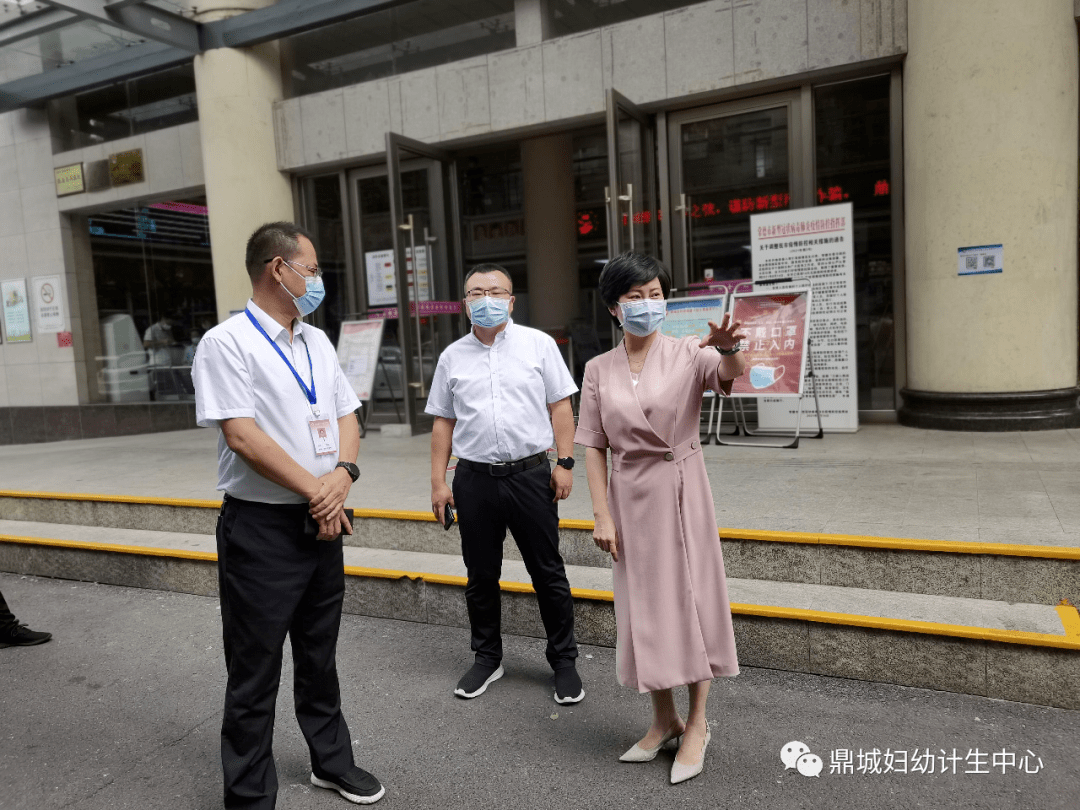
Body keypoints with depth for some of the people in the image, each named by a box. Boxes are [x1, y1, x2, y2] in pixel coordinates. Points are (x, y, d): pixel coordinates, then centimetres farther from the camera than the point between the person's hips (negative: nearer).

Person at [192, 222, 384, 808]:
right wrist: (316, 491, -16)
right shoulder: (227, 343, -11)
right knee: (255, 671, 7)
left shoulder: (317, 342, 11)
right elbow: (242, 436, -19)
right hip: (262, 527, -7)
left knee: (320, 656, 21)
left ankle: (331, 761, 40)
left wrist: (342, 474, -9)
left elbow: (346, 417, 11)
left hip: (323, 521, 7)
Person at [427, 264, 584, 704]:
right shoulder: (452, 356, 8)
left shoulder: (538, 344, 3)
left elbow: (560, 406, 2)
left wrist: (565, 463, -6)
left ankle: (564, 660, 23)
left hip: (530, 474, -2)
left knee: (548, 573, 6)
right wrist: (438, 481, 6)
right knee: (481, 576, 13)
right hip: (475, 478, 2)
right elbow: (443, 422, 10)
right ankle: (487, 658, 32)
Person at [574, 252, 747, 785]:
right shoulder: (598, 370, 1)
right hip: (628, 496, 3)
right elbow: (593, 446, 0)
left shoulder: (687, 354, -6)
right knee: (641, 606, 11)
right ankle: (663, 720, 31)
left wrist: (728, 347, -50)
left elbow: (729, 374, -27)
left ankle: (697, 724, 25)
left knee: (691, 600, 5)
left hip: (680, 490, -2)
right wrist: (601, 515, -5)